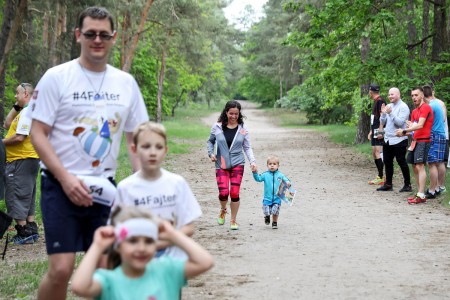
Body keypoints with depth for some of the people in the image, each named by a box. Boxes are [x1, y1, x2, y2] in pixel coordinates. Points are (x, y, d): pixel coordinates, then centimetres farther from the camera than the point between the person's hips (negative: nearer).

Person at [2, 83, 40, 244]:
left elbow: (19, 137, -24)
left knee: (16, 196, -5)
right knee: (27, 197, 16)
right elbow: (7, 124, 21)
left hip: (21, 161, -11)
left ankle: (24, 233, -4)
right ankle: (31, 231, 20)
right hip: (30, 159, 11)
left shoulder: (27, 112, -16)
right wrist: (15, 107, 14)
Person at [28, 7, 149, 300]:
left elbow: (136, 139, 12)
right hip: (62, 186, -4)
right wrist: (66, 178, -17)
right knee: (61, 269, -11)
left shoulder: (126, 83, 7)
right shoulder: (56, 77, -5)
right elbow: (38, 134, -7)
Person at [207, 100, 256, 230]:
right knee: (223, 192, -9)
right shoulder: (217, 127, -1)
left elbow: (247, 147, 5)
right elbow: (210, 141, 14)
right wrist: (211, 153, -3)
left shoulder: (243, 128, 0)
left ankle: (233, 220, 16)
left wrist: (252, 161, -8)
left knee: (234, 193, -4)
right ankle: (223, 210, 26)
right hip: (221, 165, 0)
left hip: (237, 164, 0)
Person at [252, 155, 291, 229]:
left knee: (275, 212, 2)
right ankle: (267, 216, 35)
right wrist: (255, 173, -22)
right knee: (266, 211, -2)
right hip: (267, 198, 0)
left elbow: (286, 179, 0)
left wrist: (288, 182, -22)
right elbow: (258, 178, -6)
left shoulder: (280, 175, 0)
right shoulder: (265, 175, -2)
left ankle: (275, 223, 27)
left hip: (277, 198, 0)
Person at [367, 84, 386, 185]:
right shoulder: (375, 101, 19)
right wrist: (371, 131, 25)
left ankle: (381, 178, -10)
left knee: (378, 153, -11)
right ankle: (379, 176, 17)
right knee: (374, 153, 12)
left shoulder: (380, 101, -12)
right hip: (375, 132, 10)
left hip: (379, 131, -10)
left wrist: (380, 131, -24)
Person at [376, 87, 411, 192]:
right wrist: (383, 113, -7)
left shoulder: (403, 107, -9)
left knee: (401, 162, -1)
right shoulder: (388, 106, 12)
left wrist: (391, 113, -25)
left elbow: (400, 122, -19)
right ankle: (388, 184, 20)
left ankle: (407, 185, 8)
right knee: (387, 162, 11)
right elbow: (382, 123, 11)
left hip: (399, 140, -7)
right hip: (387, 139, 7)